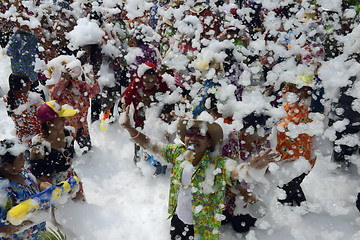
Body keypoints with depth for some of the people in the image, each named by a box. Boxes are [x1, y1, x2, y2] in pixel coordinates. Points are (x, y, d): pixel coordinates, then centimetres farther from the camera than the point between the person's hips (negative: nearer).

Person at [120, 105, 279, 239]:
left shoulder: (218, 165, -23)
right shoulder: (178, 154, -11)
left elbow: (238, 172, -40)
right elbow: (149, 145, -7)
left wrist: (251, 167, -63)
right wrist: (129, 127, -18)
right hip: (177, 220, 4)